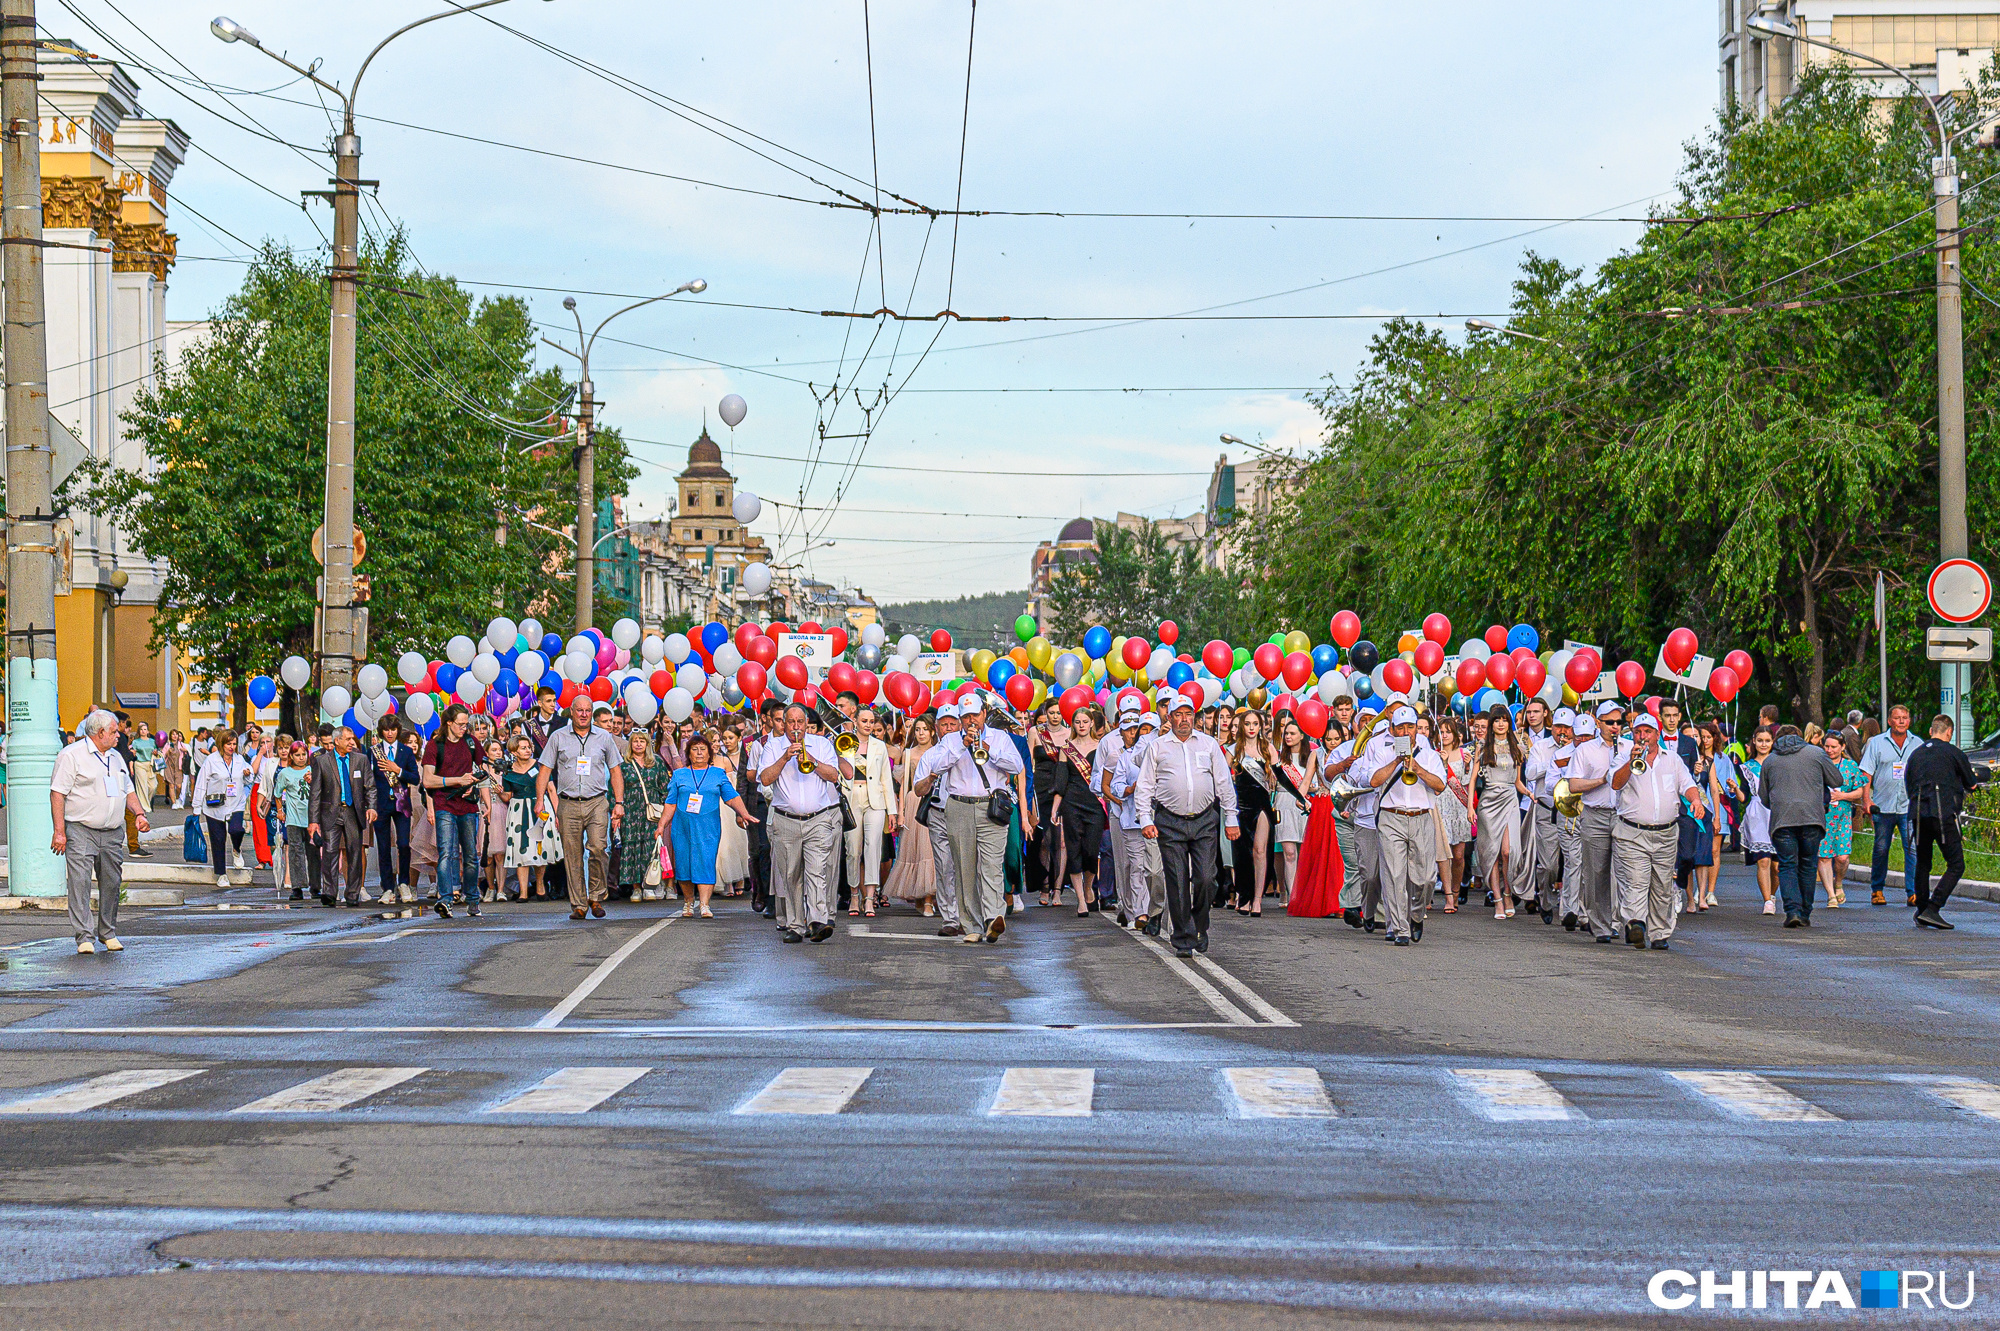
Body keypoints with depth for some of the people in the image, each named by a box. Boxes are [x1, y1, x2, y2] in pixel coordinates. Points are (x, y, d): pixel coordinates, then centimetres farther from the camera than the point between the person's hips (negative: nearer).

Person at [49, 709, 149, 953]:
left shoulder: (116, 757, 18)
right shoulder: (72, 755, -5)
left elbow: (128, 791, 26)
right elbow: (57, 793, -9)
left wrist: (139, 814, 6)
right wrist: (59, 831, -16)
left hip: (112, 834, 6)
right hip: (80, 831, -6)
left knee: (112, 884, 7)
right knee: (80, 883, -11)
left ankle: (108, 933, 19)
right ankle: (84, 937, -11)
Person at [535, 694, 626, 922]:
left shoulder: (603, 738, 11)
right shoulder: (558, 738, 9)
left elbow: (616, 771, 14)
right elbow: (545, 770, 9)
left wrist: (619, 803, 5)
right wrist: (540, 799, -3)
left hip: (596, 802, 0)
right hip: (568, 804, 0)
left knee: (598, 848, -17)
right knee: (572, 856, 0)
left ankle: (597, 897, -1)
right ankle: (578, 905, 6)